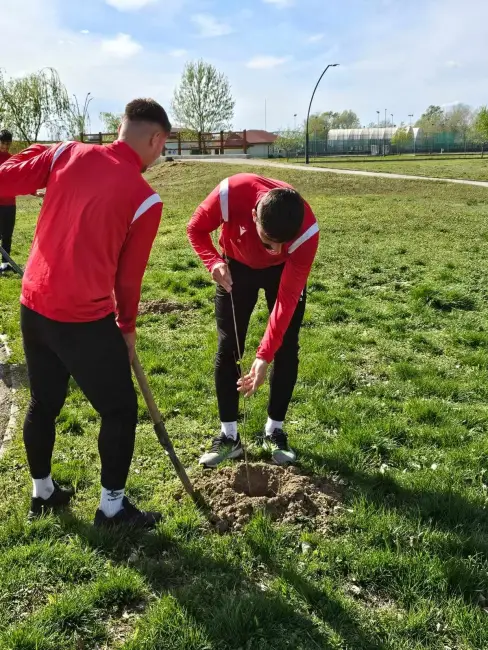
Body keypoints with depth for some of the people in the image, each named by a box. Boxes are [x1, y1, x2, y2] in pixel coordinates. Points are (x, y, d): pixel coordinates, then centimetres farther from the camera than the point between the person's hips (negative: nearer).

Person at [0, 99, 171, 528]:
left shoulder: (67, 154, 0)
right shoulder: (146, 199, -11)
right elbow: (129, 277, -3)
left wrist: (34, 158, 20)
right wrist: (127, 327, 13)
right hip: (84, 320, -6)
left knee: (43, 403, 22)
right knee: (120, 410, 11)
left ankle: (42, 492, 41)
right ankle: (112, 508, 25)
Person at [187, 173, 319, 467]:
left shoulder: (307, 231, -36)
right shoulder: (231, 193, -37)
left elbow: (287, 297, -32)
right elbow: (196, 229, -16)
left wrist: (264, 356, -36)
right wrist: (214, 262, -35)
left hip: (284, 270, 0)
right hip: (237, 266, 1)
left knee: (286, 349, -5)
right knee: (228, 349, -2)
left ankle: (275, 431, 13)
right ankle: (229, 435, 9)